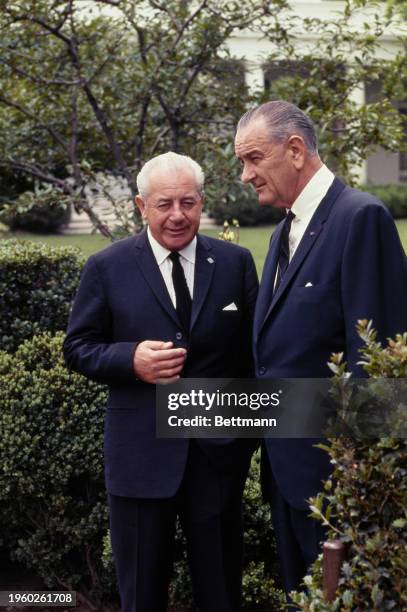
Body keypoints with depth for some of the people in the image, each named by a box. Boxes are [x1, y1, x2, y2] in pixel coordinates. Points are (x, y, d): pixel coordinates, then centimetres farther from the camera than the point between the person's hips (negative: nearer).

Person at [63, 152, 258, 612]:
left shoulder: (235, 263, 3)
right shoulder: (107, 268, -1)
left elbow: (253, 346, 6)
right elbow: (78, 348, 1)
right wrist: (131, 359, -17)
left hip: (218, 452, 1)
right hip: (141, 455, -1)